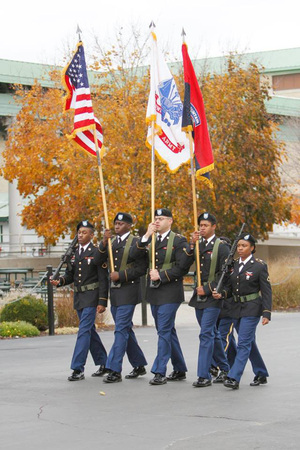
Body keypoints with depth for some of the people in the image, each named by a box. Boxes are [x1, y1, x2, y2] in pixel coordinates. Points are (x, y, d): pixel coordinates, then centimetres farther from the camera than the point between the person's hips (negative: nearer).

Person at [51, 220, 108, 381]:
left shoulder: (97, 253, -7)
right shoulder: (73, 253, 11)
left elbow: (103, 279, -10)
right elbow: (70, 274, 13)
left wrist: (102, 302, -15)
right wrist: (60, 281, -9)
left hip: (91, 297, -7)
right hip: (78, 296, 7)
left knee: (84, 330, -12)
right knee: (90, 330, 14)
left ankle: (78, 368, -13)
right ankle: (103, 363, 26)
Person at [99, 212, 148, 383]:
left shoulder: (136, 242, -6)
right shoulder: (112, 241, 13)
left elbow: (141, 268, -10)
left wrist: (121, 275, -18)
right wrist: (104, 242, -15)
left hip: (128, 291, -7)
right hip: (114, 292, 7)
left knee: (121, 330, -11)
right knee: (126, 329, 13)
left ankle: (115, 371, -14)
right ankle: (139, 366, 24)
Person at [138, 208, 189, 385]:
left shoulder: (178, 241, -6)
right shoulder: (150, 240, 12)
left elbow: (182, 267, -13)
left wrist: (161, 275, -17)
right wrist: (147, 236, -9)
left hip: (170, 293, -7)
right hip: (154, 293, 7)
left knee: (164, 331, -10)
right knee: (168, 331, 13)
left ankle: (160, 372, -9)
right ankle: (180, 370, 22)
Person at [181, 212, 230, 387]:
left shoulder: (222, 246, -7)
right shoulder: (198, 244, 10)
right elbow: (185, 263, -3)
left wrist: (208, 289, -14)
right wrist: (192, 245, -14)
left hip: (213, 296, -7)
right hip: (199, 296, 7)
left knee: (206, 334, -12)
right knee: (212, 333, 15)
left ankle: (204, 376, -12)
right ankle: (225, 368, 28)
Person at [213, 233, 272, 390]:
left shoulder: (259, 266, -8)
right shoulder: (234, 265, 8)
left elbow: (266, 291, -8)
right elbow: (229, 286, 10)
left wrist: (267, 313, -14)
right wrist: (220, 294, -13)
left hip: (252, 309, -7)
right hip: (237, 308, 7)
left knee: (244, 343, -12)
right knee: (249, 343, 15)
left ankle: (234, 378, -16)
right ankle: (261, 375, 28)